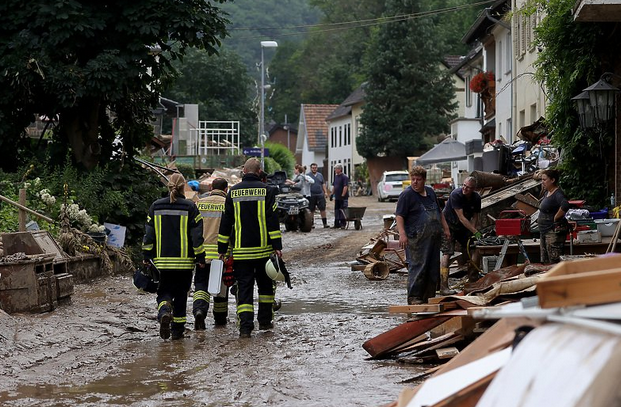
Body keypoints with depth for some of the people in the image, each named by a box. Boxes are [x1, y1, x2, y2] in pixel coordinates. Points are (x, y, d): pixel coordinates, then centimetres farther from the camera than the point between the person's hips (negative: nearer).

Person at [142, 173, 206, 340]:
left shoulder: (155, 207, 2)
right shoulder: (190, 207, -5)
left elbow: (148, 234, 4)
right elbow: (197, 236, -6)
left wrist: (147, 256, 11)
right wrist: (200, 257, 1)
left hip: (163, 260, 1)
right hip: (184, 261, -1)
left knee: (164, 291, 11)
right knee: (181, 294, 10)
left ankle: (164, 312, -21)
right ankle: (177, 330, 13)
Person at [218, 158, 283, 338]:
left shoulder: (233, 192, 2)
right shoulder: (266, 191, -3)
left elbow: (226, 222, 4)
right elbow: (272, 220, -6)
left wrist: (222, 248, 9)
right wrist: (277, 246, -4)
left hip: (241, 249, 0)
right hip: (263, 248, 0)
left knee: (244, 287, 1)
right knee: (265, 284, 17)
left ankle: (245, 326, -8)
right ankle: (265, 321, 22)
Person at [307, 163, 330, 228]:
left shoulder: (320, 175, 16)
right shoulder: (308, 175, 4)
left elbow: (323, 184, 18)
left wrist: (325, 192, 8)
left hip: (320, 195, 3)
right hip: (311, 195, -3)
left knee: (323, 209, -1)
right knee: (311, 210, 2)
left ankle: (325, 223, 2)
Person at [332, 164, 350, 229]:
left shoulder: (344, 177, -11)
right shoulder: (336, 177, 14)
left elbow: (345, 187, -17)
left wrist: (342, 195, -21)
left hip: (343, 197, -8)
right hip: (337, 197, 8)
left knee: (342, 210, -5)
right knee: (336, 210, 10)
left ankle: (343, 224, -1)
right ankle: (337, 224, 16)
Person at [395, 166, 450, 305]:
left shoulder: (430, 192, 15)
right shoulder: (407, 194, -7)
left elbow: (439, 212, 26)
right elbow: (399, 216, -13)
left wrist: (445, 228, 21)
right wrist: (402, 234, -24)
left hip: (434, 237, 7)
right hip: (416, 239, -7)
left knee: (434, 268, 9)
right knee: (417, 267, -9)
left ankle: (429, 296, 17)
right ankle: (414, 297, -2)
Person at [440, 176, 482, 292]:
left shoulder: (476, 198, -6)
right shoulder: (456, 195, -26)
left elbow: (475, 217, 0)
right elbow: (461, 218, -29)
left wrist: (472, 235, -15)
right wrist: (475, 232, -33)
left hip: (464, 227, 6)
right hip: (449, 225, -6)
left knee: (474, 251, 0)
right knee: (447, 254, -18)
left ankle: (473, 282, 14)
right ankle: (443, 287, -21)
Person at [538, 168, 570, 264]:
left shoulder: (557, 194, -17)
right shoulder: (546, 192, 12)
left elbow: (565, 206, -37)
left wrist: (556, 217, -24)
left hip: (554, 231, -10)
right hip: (544, 231, 10)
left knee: (554, 261, -10)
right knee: (545, 262, 14)